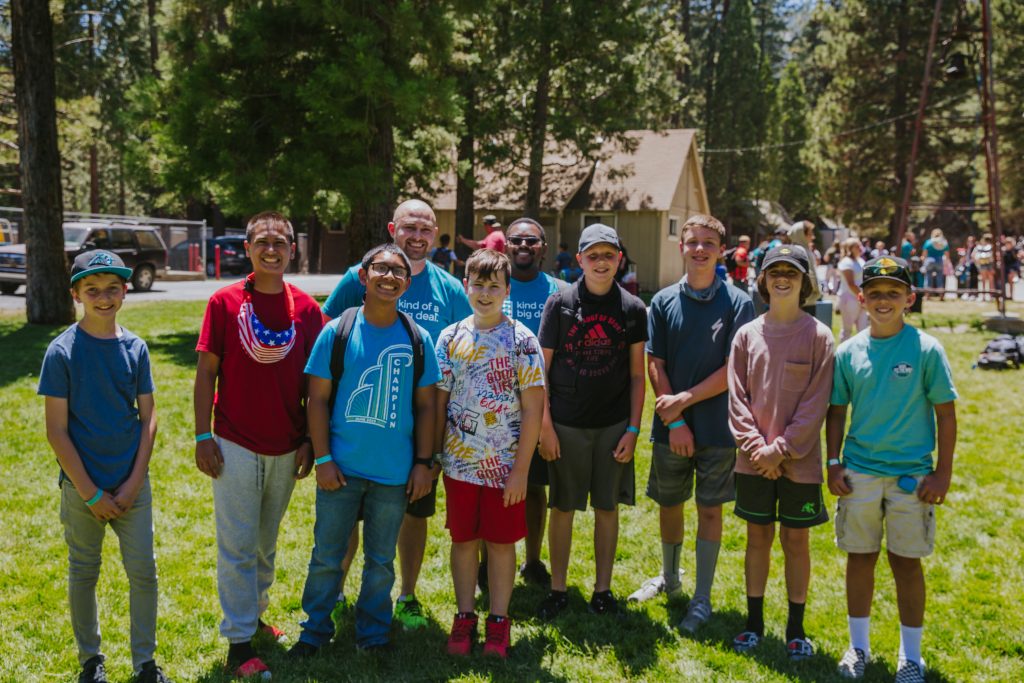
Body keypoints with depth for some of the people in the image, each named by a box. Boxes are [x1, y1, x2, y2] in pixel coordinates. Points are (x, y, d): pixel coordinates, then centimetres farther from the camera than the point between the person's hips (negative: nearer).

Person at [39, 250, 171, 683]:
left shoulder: (135, 348, -1)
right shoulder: (62, 351, -10)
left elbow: (148, 418, 2)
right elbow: (56, 430, -10)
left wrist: (134, 482, -6)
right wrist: (91, 493, -12)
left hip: (132, 484, 2)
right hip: (82, 487, -2)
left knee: (143, 571, 6)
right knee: (83, 573, 12)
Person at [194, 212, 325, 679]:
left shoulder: (306, 308, 0)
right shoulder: (224, 302, -5)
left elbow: (313, 382, 4)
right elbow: (206, 373, -3)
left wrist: (309, 441, 2)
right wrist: (202, 437, -7)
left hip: (286, 449, 3)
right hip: (235, 447, -3)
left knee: (266, 543, 18)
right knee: (238, 547, 3)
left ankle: (255, 615, 35)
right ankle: (239, 641, 12)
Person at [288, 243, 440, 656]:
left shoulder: (418, 339, 1)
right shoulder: (336, 332, -3)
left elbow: (425, 405, 5)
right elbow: (318, 398, -2)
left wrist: (424, 462, 0)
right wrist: (322, 459, -7)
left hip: (395, 471, 1)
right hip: (342, 467, -1)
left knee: (381, 560, 13)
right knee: (326, 556, 10)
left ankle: (373, 635, 30)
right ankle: (316, 630, 29)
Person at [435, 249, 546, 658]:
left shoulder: (522, 340, -7)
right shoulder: (450, 338, 1)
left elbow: (532, 408, -8)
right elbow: (439, 402, 5)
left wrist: (521, 469, -11)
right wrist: (433, 456, 2)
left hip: (505, 465, -2)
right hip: (459, 462, 2)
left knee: (501, 541, 8)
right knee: (463, 540, 11)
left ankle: (499, 620, 22)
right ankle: (464, 616, 26)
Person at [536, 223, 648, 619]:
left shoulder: (632, 309, 3)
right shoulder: (560, 304, -2)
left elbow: (637, 375, 5)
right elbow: (542, 368, -1)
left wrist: (633, 429, -1)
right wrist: (545, 426, -6)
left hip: (614, 425, 1)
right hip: (566, 425, -1)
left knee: (608, 508, 9)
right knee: (562, 508, 6)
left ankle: (602, 589, 23)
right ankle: (558, 590, 20)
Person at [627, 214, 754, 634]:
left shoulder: (738, 303, -5)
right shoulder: (664, 301, 2)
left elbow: (733, 370, -10)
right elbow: (655, 366, 0)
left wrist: (683, 401, -14)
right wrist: (675, 422, -8)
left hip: (717, 426, -2)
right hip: (671, 426, 3)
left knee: (709, 509, 6)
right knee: (669, 504, 14)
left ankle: (702, 597, 17)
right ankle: (669, 579, 36)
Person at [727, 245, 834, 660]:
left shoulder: (818, 335, -3)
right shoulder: (747, 335, 4)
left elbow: (816, 403, -8)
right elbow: (737, 397, 2)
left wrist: (781, 449, -13)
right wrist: (755, 446, -9)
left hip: (799, 461, -2)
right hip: (754, 460, 2)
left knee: (796, 541, 7)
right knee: (758, 537, 11)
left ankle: (796, 629, 20)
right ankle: (754, 622, 24)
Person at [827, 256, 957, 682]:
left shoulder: (926, 349, -7)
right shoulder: (848, 352, 1)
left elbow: (946, 413, -3)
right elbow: (837, 411, 8)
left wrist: (942, 473, -7)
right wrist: (833, 464, 2)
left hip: (911, 474, -2)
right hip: (859, 472, 2)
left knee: (906, 562, 6)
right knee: (859, 558, 11)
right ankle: (858, 646, 27)